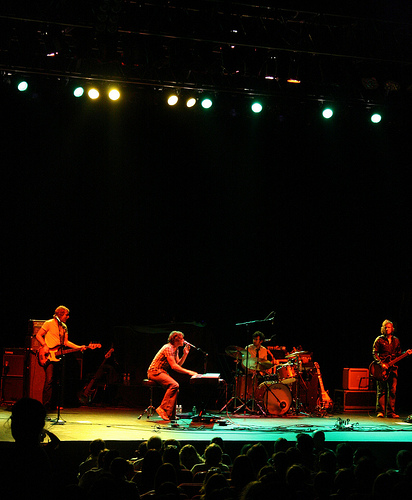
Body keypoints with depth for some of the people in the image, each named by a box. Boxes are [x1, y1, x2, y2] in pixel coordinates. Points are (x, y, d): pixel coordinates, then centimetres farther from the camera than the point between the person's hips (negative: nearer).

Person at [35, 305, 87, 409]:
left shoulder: (64, 327, 17)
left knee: (57, 381, 6)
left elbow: (66, 342, 16)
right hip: (48, 357, -7)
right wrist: (44, 346, -17)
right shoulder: (49, 323, -3)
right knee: (49, 380, -13)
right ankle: (46, 404, -12)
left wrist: (79, 347, 5)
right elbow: (38, 335, -4)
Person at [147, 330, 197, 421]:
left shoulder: (175, 349, 13)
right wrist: (188, 372, -22)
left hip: (162, 372, 10)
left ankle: (170, 414, -7)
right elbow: (174, 366, -23)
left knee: (175, 388, -6)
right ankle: (162, 408, -22)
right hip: (154, 372, -10)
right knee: (174, 385, -26)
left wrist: (185, 354, 2)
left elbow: (178, 364, 13)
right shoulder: (168, 348, -18)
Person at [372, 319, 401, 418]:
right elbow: (374, 353, -2)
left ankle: (391, 412, 4)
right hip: (382, 367, -3)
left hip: (393, 367, 3)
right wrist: (381, 364, -13)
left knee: (393, 390, 0)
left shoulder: (396, 341, 14)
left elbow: (398, 354, 17)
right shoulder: (379, 339, 2)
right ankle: (380, 412, -2)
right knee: (381, 390, -5)